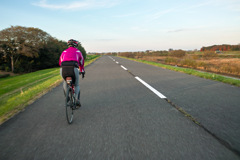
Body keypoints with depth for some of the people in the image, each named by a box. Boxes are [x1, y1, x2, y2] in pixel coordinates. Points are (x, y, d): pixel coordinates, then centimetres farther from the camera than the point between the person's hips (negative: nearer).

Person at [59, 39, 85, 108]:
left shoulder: (64, 52, 30)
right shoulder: (78, 51, 27)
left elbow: (60, 63, 37)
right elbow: (81, 63, 36)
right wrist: (82, 71, 52)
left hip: (63, 69, 2)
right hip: (73, 69, -2)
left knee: (65, 82, 34)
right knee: (76, 85, 22)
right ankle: (76, 100, 6)